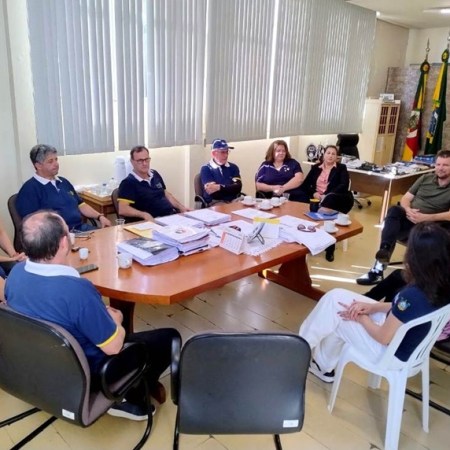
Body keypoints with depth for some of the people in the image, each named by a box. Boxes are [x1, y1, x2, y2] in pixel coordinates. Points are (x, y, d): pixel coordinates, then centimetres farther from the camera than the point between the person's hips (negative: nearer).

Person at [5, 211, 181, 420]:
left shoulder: (16, 272, -13)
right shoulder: (77, 290, -37)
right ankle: (133, 400, 16)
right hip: (84, 375, -7)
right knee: (169, 337, 2)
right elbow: (113, 347, -24)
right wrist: (115, 320, -3)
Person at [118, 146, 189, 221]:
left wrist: (181, 207, 13)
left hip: (172, 215, 7)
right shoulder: (128, 182, -6)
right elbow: (122, 209, -15)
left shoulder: (155, 174, 18)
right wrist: (144, 215, -29)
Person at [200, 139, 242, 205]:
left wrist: (219, 187, -15)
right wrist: (230, 188, -4)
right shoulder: (206, 169, 2)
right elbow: (212, 192, -10)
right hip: (215, 203, -5)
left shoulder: (233, 167, 13)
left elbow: (238, 187, -3)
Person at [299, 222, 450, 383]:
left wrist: (362, 318, -6)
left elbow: (383, 337, -23)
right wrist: (374, 307, -3)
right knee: (336, 297, 8)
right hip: (410, 342, 8)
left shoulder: (413, 295, -37)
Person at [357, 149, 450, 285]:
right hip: (409, 218, 3)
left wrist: (425, 217, -24)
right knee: (394, 210, -33)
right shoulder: (426, 178, 15)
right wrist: (408, 210, -12)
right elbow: (405, 199, 11)